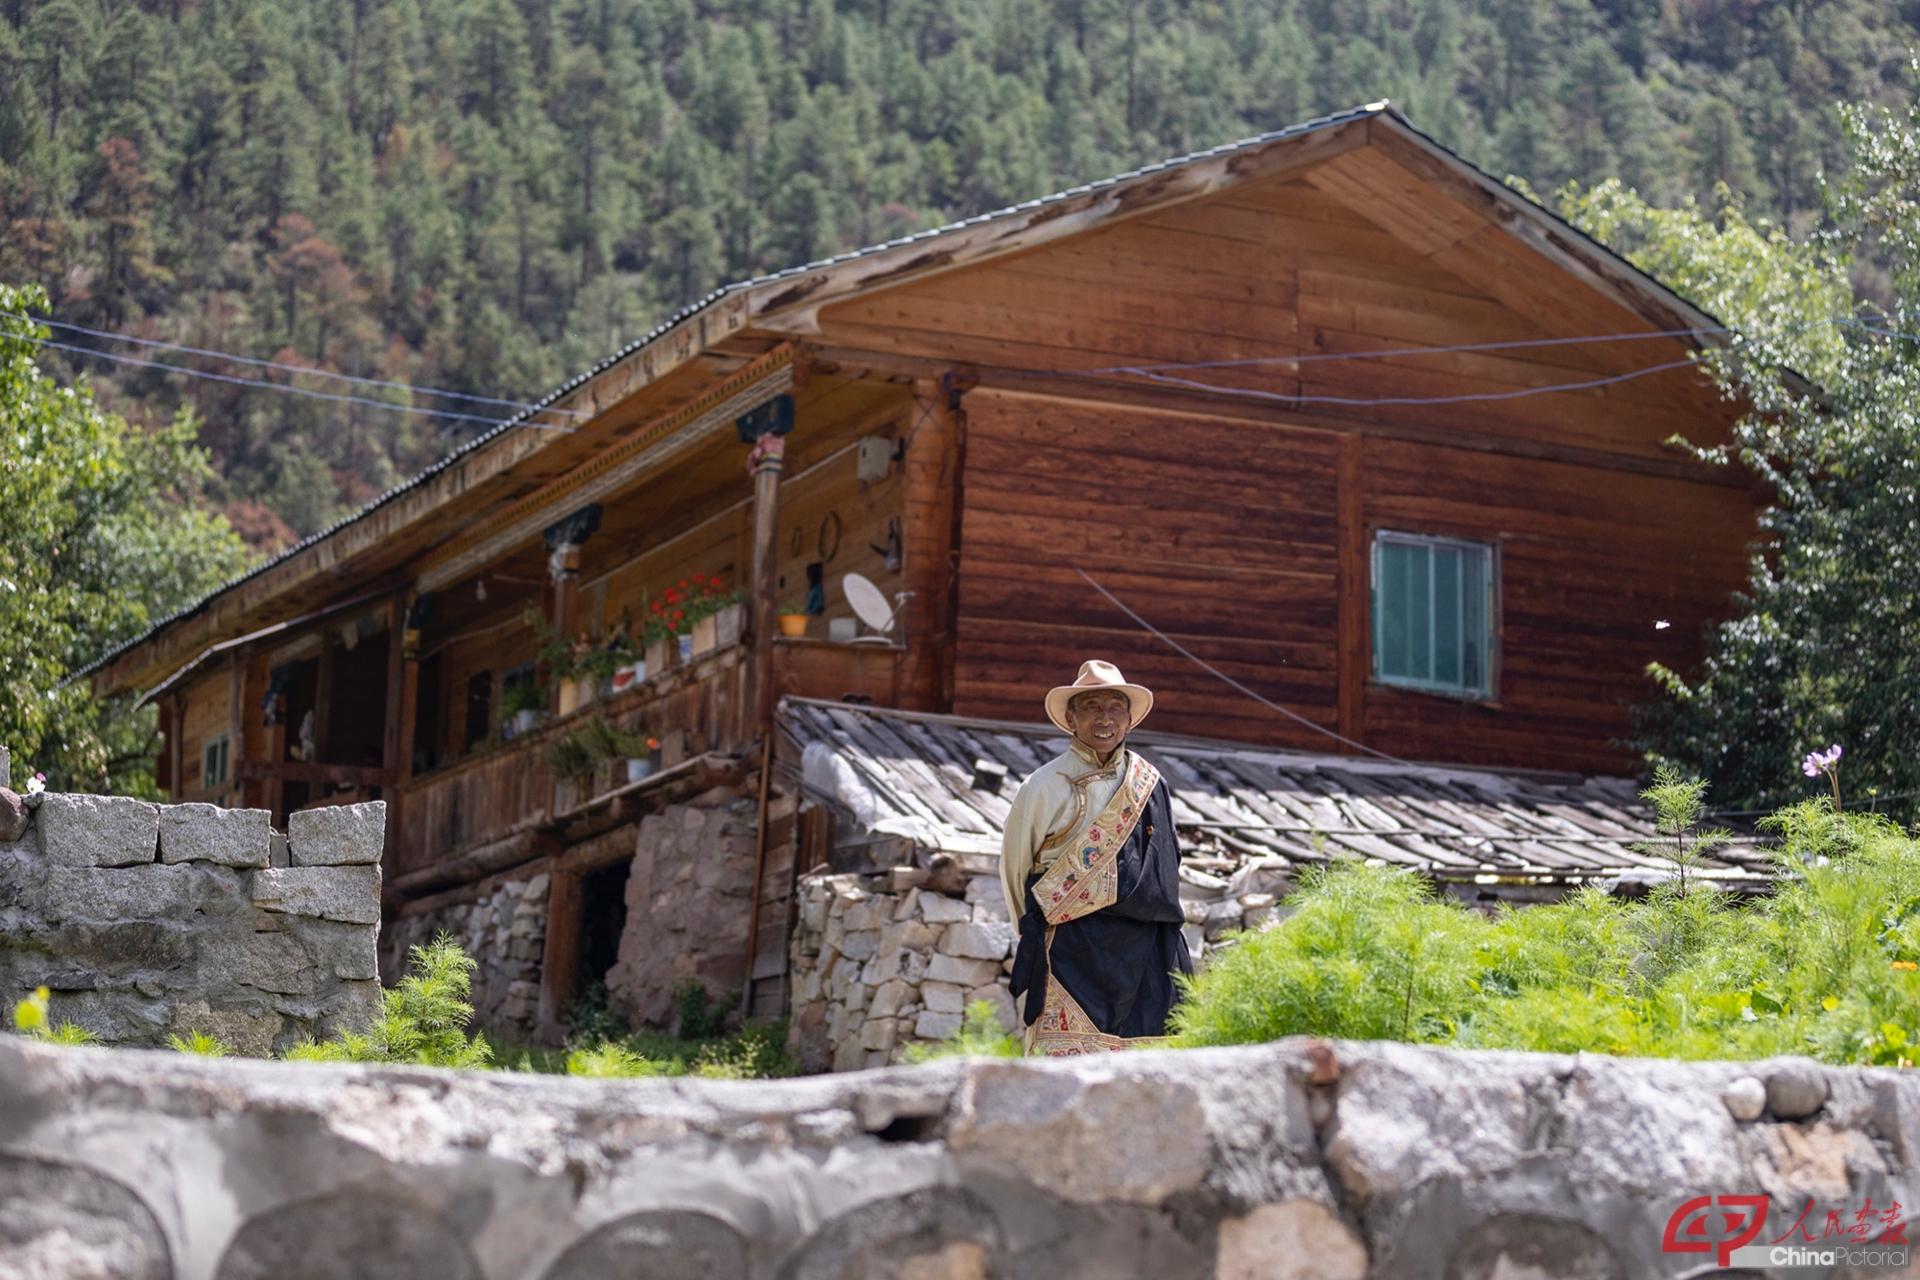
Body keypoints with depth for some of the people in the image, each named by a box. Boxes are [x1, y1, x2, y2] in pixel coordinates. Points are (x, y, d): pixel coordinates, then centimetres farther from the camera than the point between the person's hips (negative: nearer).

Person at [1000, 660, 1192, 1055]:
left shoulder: (1151, 785, 11)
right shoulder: (1046, 786, -2)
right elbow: (1014, 867, 8)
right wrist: (1036, 934, 14)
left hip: (1143, 960, 4)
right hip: (1071, 957, -4)